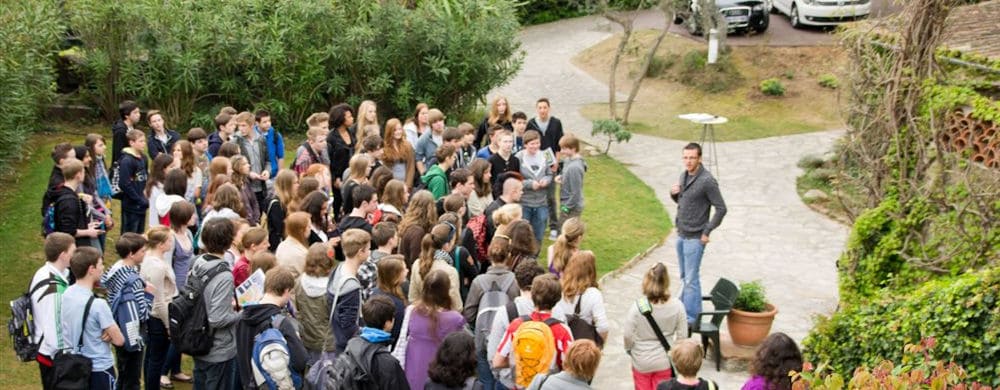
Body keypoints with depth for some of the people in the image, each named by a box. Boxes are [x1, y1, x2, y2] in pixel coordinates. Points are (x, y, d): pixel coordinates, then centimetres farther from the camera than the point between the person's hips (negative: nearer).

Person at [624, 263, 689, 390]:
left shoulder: (636, 307, -20)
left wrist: (629, 349, 9)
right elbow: (682, 335, -6)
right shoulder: (677, 306, -14)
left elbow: (628, 335, -13)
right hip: (665, 361, 2)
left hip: (641, 362, -1)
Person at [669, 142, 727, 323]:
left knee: (691, 279, -5)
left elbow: (721, 209, -16)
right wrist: (673, 193, -2)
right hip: (681, 235, 8)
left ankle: (692, 317, 0)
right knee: (684, 276, 17)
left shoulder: (707, 181, -18)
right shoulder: (684, 176, 7)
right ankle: (684, 307, 28)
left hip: (695, 238, -8)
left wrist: (707, 232, -14)